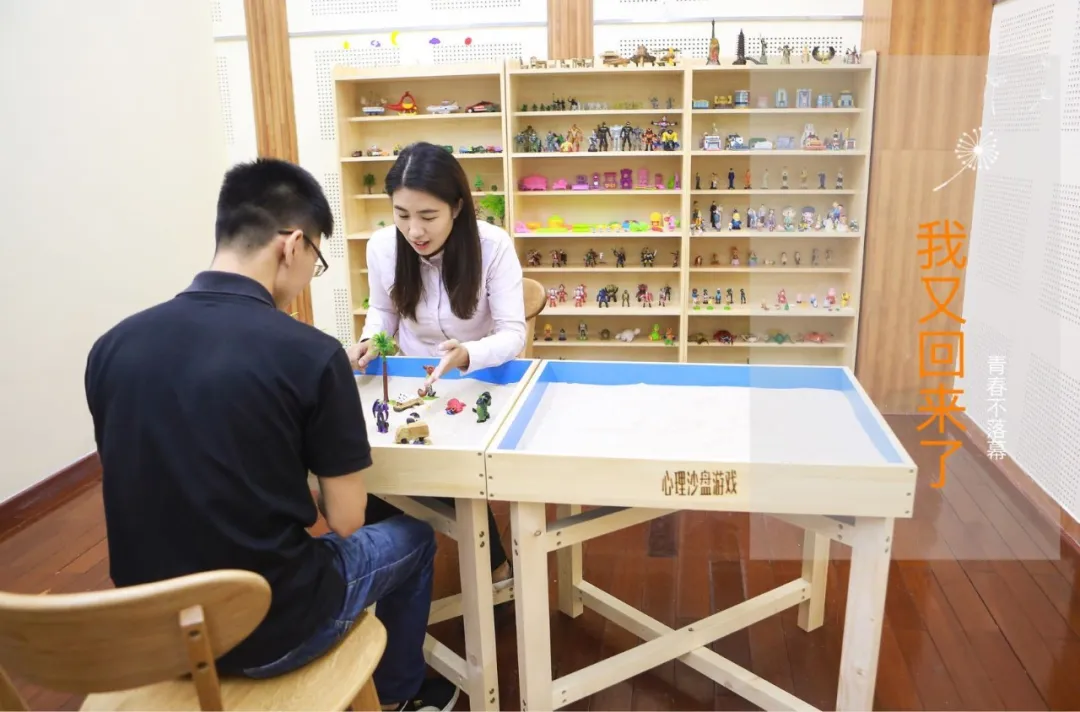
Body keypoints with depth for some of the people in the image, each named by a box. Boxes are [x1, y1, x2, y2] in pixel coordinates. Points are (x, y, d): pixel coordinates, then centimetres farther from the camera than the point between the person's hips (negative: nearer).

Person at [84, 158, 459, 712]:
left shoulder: (113, 346, -5)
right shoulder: (311, 354, -20)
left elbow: (160, 490, 7)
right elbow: (345, 521, -13)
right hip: (271, 630, -5)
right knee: (412, 538, 23)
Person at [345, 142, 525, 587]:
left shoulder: (493, 245, -20)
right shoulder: (381, 247, -11)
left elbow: (512, 334, -22)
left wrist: (466, 356, -44)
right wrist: (368, 343, -15)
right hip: (412, 386, 3)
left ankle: (491, 565, 3)